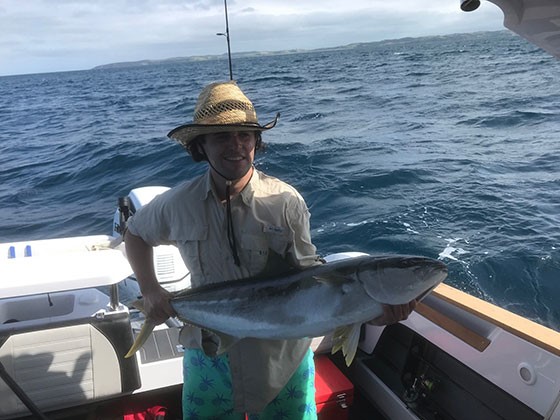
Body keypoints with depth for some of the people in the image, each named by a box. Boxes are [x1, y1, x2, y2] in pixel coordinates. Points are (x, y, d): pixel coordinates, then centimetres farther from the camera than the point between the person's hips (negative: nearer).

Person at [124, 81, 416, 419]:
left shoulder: (285, 201, -15)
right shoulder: (179, 204, -7)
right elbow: (136, 233, 11)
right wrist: (150, 290, -2)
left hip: (282, 356, -1)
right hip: (209, 354, 2)